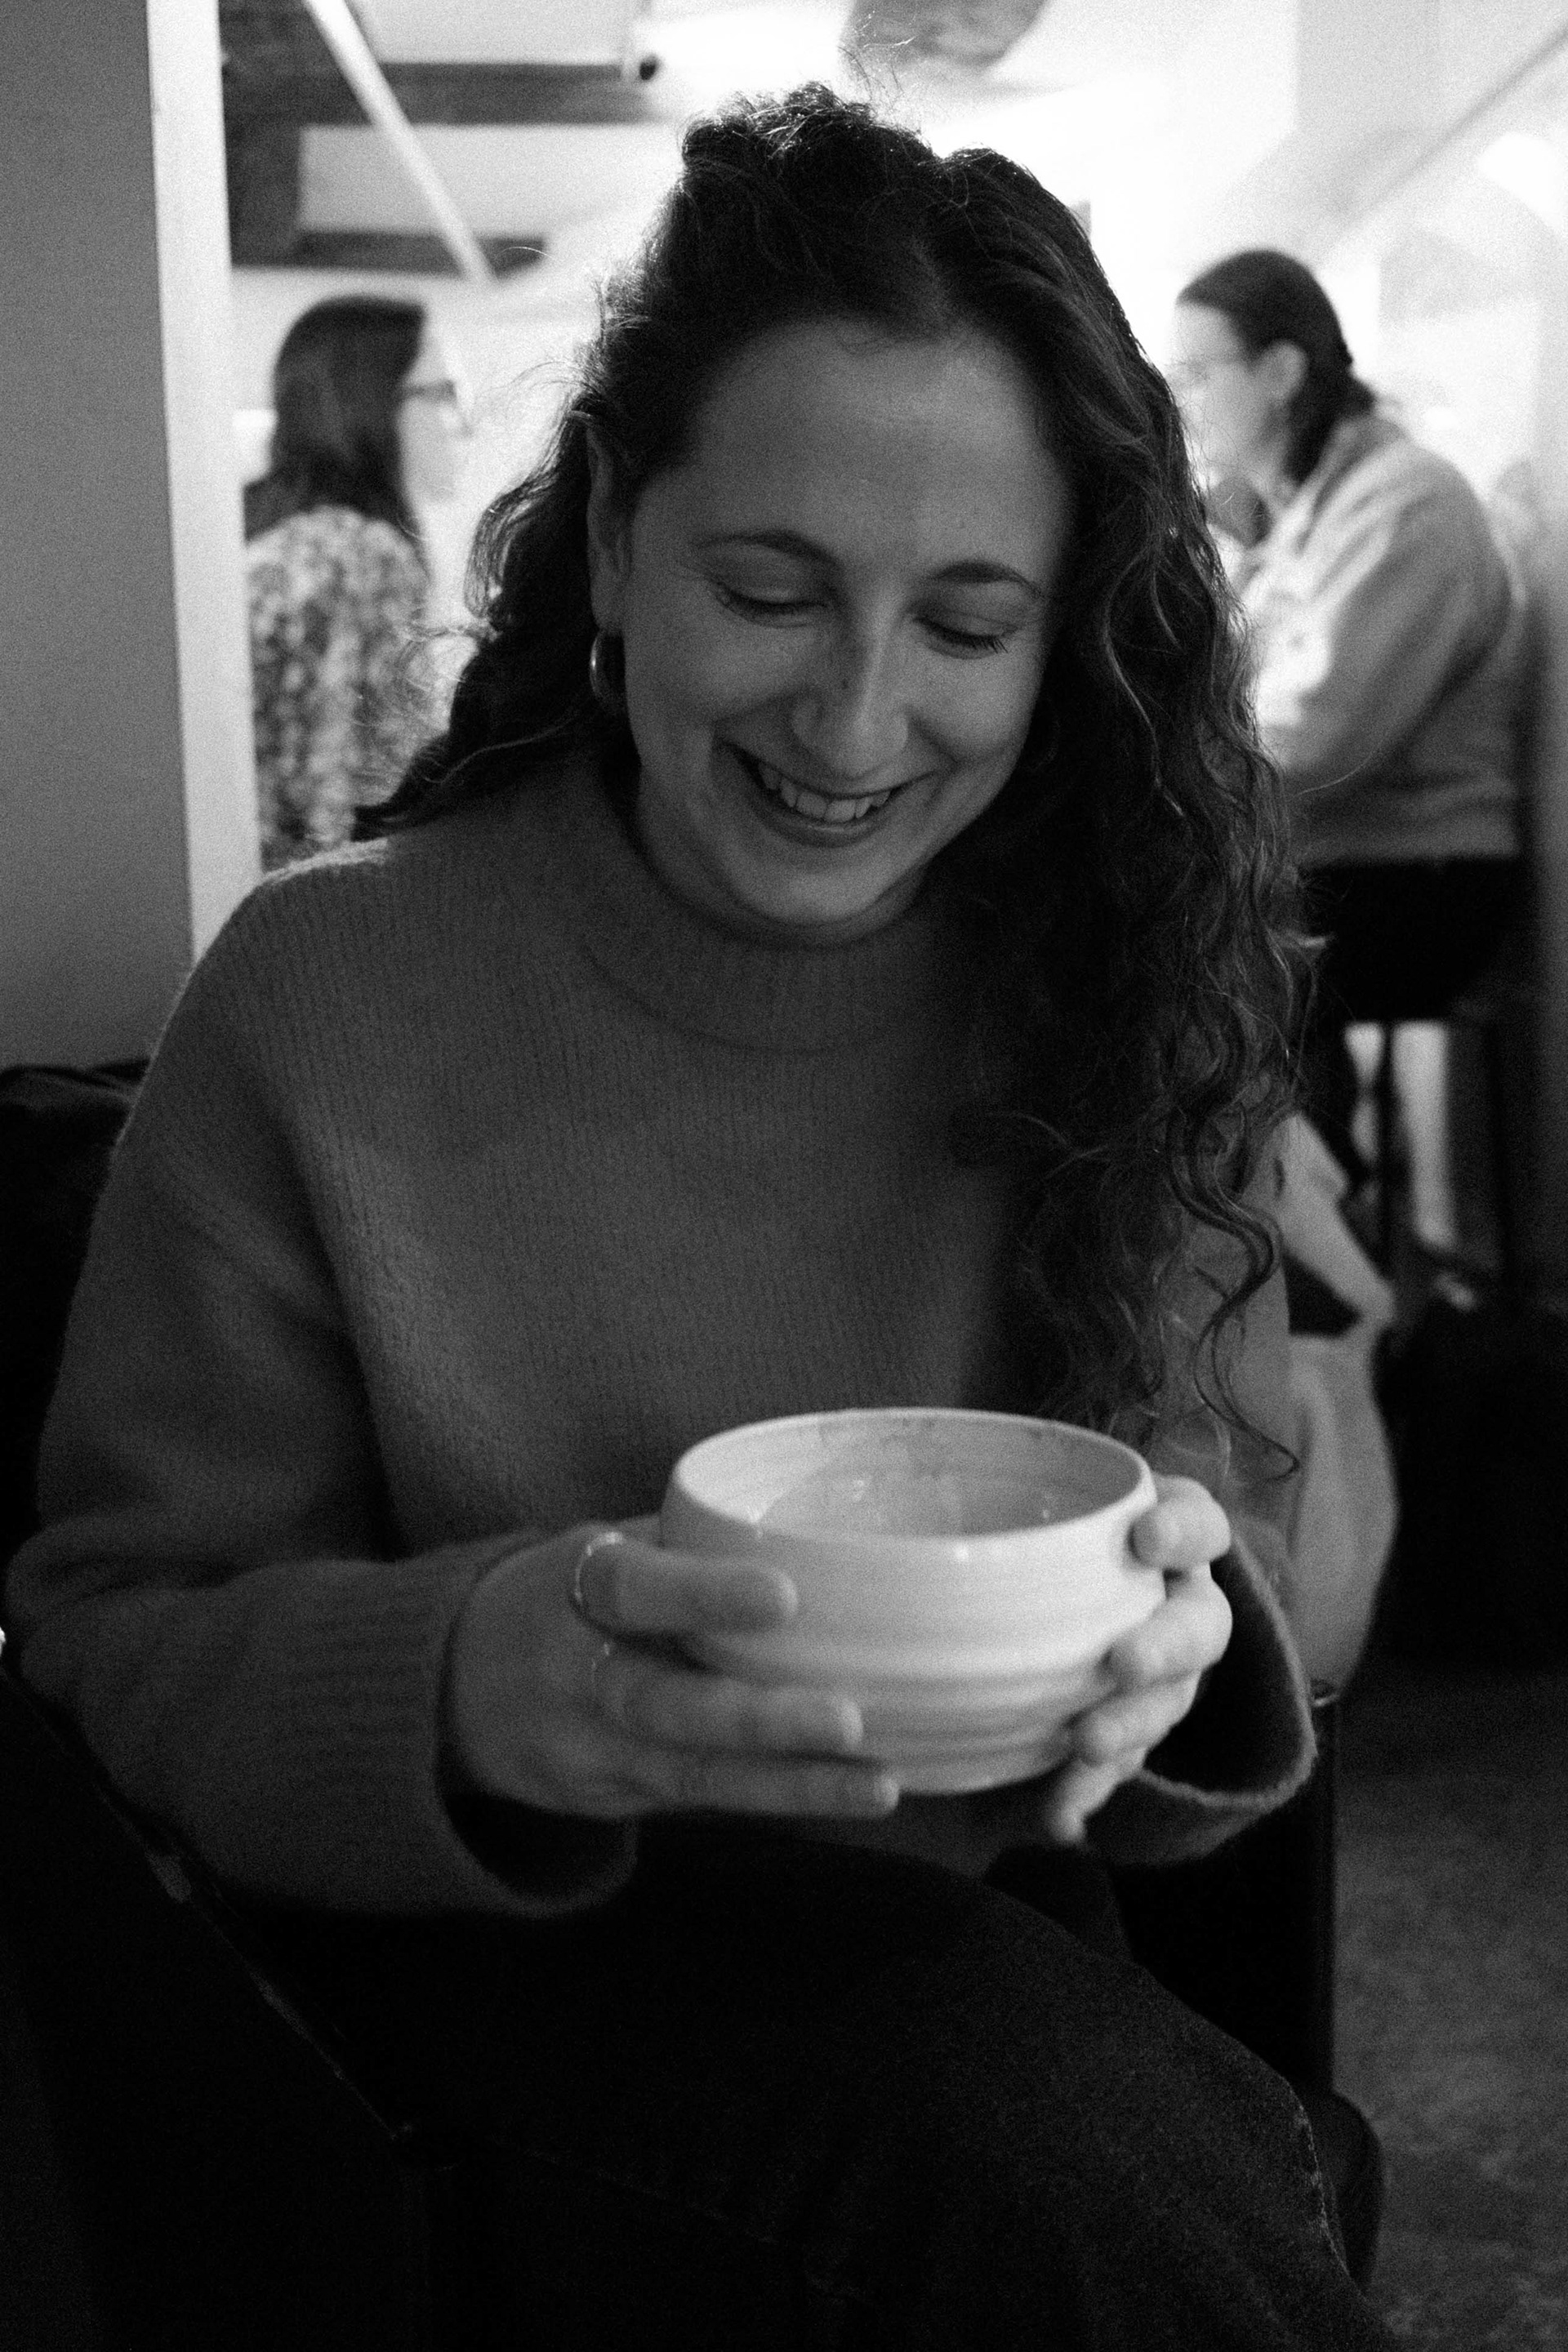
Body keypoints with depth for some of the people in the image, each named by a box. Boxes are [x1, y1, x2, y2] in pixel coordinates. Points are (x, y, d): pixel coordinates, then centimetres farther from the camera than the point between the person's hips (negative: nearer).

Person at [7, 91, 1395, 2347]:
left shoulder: (1122, 1000, -3)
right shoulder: (330, 995, -11)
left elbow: (1233, 1552, 0)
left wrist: (1164, 1647, -25)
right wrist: (466, 1681, -30)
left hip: (985, 1952, 3)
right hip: (506, 1977, -2)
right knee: (1046, 2166, -30)